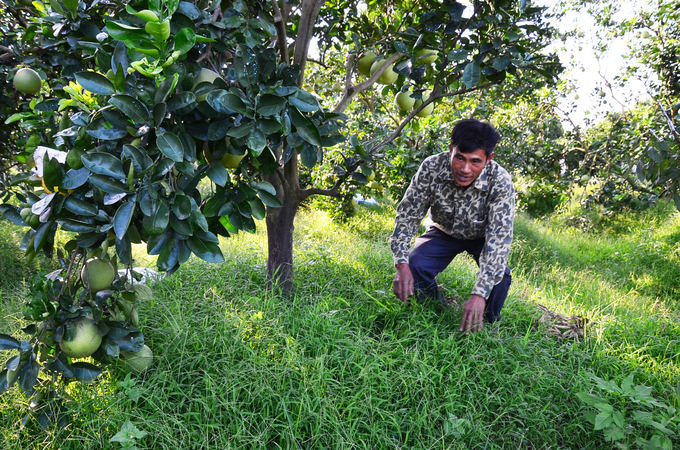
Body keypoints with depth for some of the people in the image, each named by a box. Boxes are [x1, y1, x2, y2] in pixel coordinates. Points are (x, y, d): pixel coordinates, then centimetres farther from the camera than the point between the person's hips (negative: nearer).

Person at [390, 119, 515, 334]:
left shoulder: (501, 183, -35)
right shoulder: (431, 168, -30)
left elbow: (499, 237, -39)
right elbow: (407, 215, -23)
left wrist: (479, 294, -50)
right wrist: (402, 264, -36)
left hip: (482, 237, -1)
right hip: (444, 231, 1)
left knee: (499, 275, -29)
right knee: (415, 266, -24)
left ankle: (487, 326, 2)